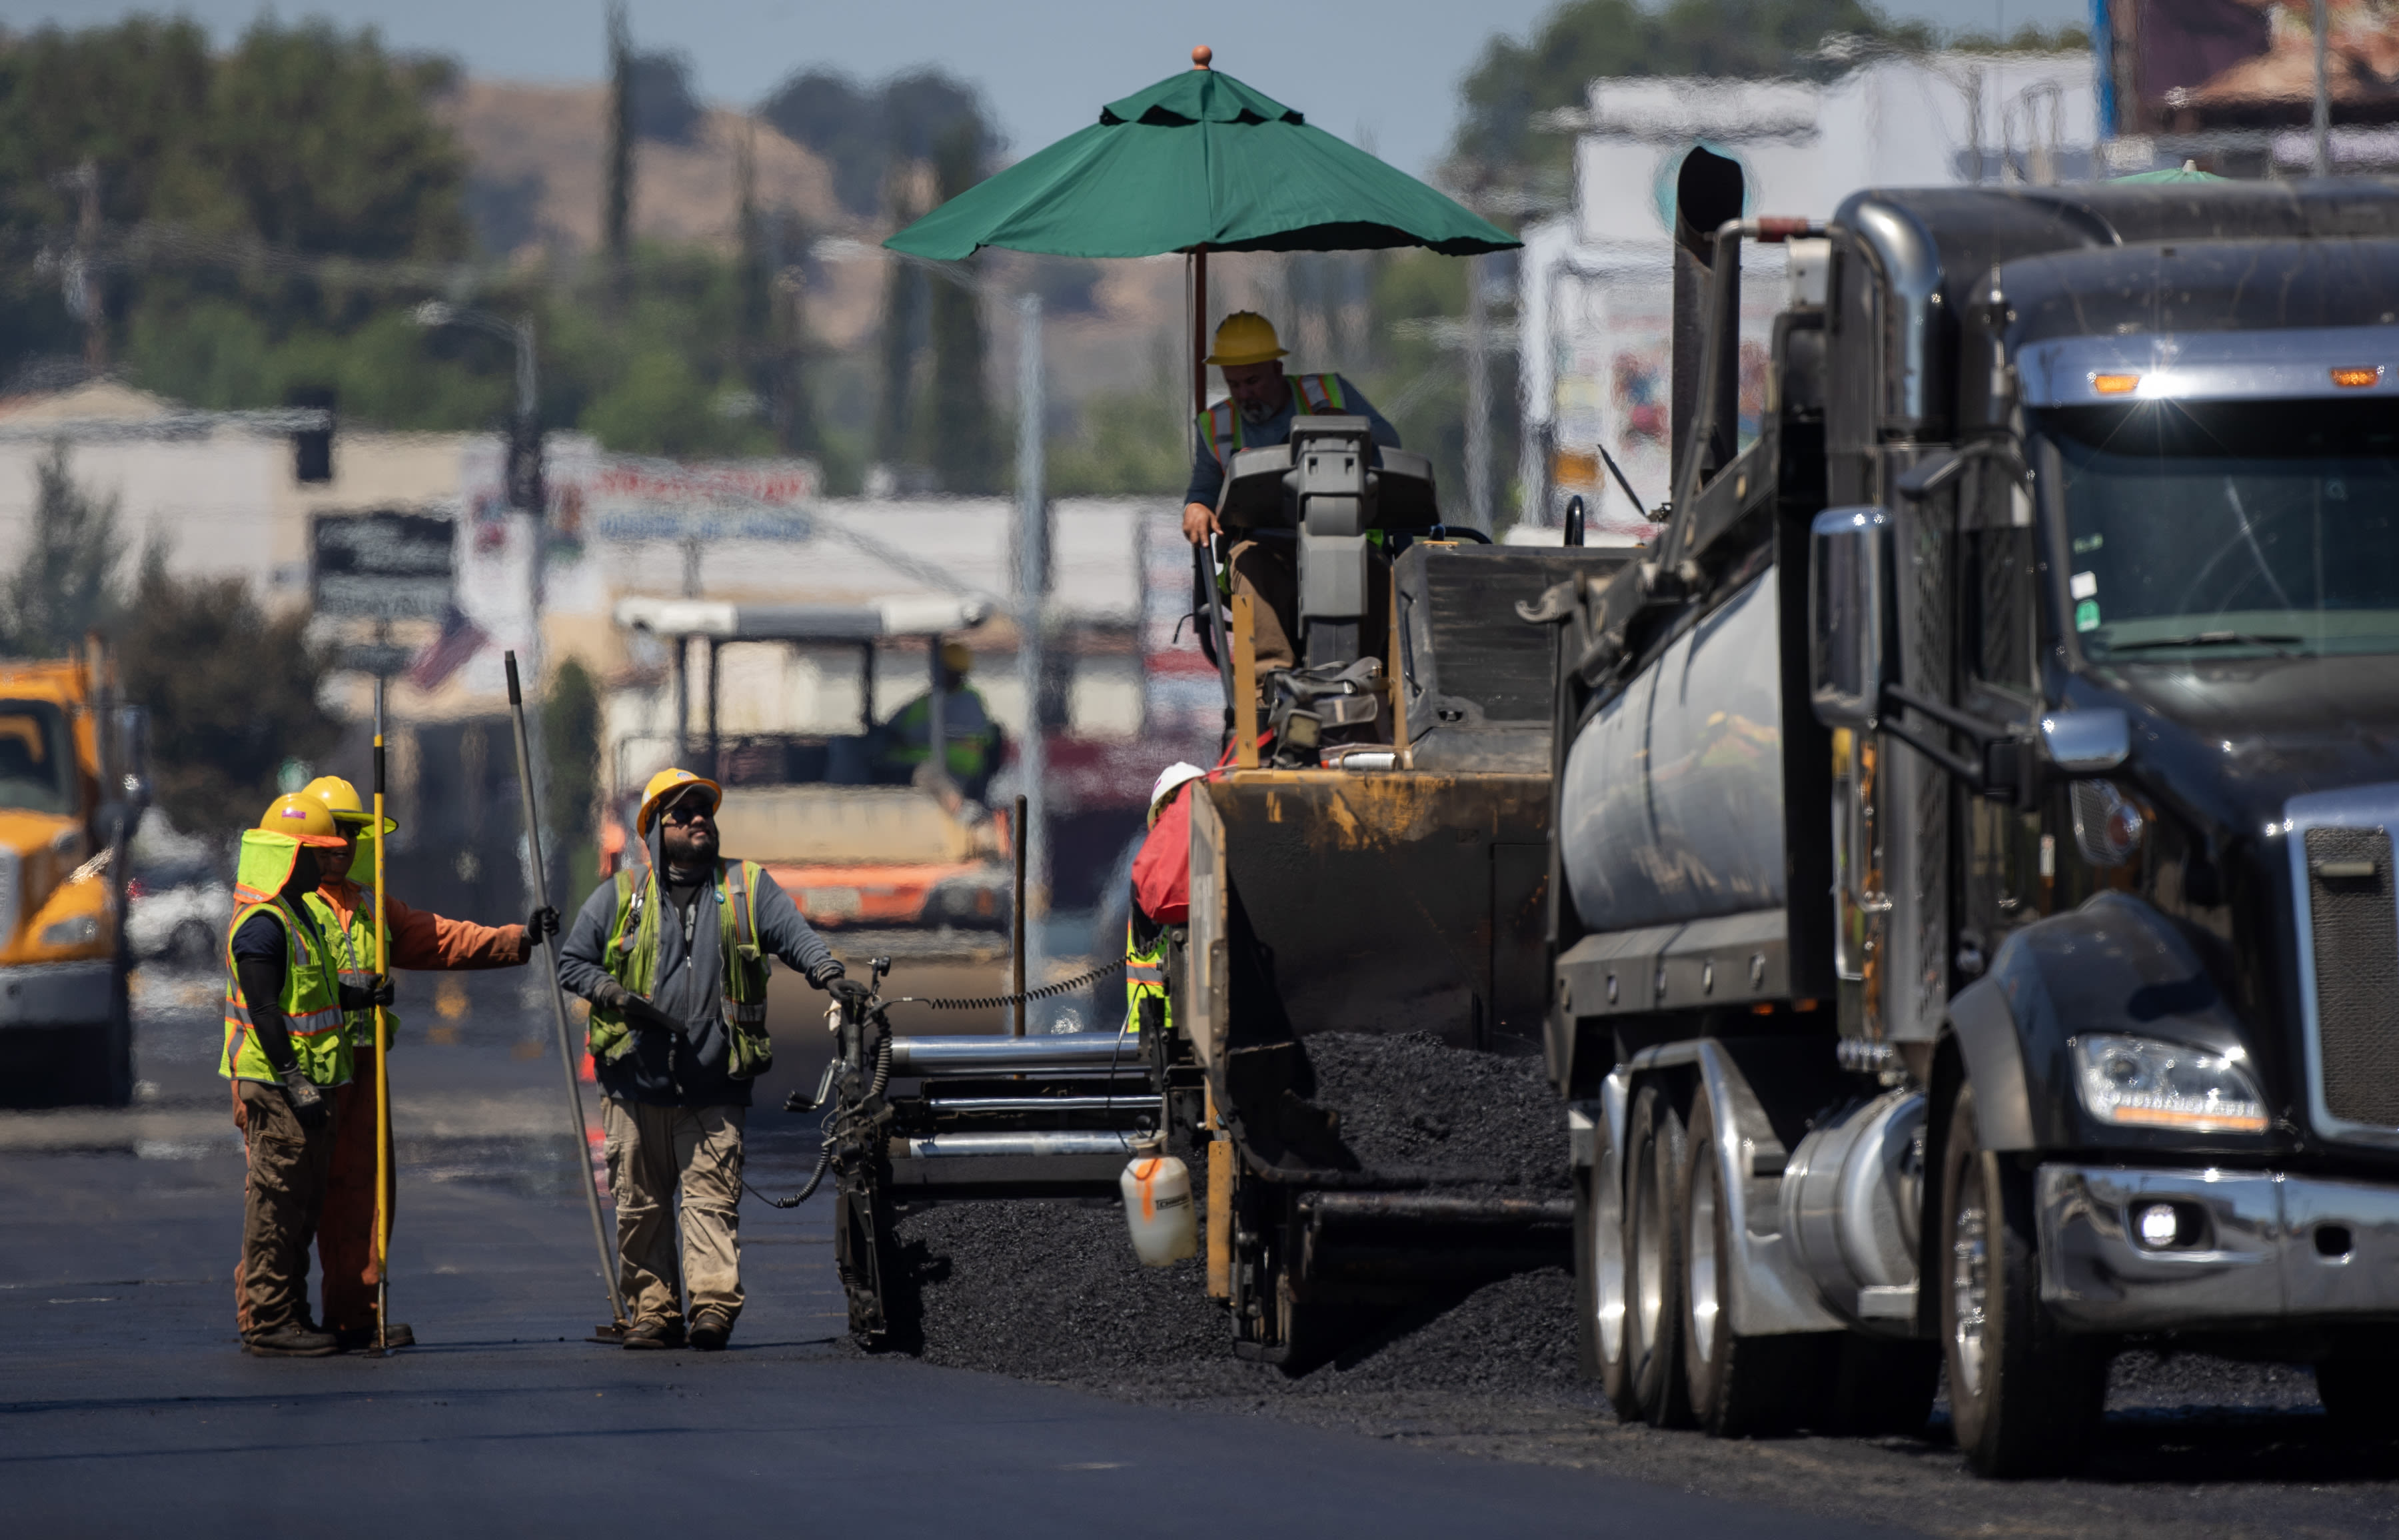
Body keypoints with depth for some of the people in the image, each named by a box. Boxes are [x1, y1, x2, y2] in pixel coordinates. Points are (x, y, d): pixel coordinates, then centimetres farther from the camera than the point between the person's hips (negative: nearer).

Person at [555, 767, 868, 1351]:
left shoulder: (748, 888, 12)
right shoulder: (619, 898, 11)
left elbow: (797, 936, 1)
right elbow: (572, 962, 14)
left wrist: (829, 975, -19)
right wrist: (614, 995, -4)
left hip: (715, 1084, -1)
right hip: (636, 1078, 1)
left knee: (711, 1197, -10)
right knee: (640, 1204, 1)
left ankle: (714, 1303, -17)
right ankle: (652, 1310, 7)